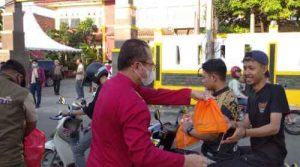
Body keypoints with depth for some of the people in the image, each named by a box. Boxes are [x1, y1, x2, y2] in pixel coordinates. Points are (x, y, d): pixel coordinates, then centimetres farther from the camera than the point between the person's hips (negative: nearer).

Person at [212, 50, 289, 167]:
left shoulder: (276, 91, -11)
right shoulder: (251, 96, 14)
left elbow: (274, 127, -21)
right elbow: (246, 123, 6)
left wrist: (244, 133, -35)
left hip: (270, 155, -8)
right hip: (256, 150, 8)